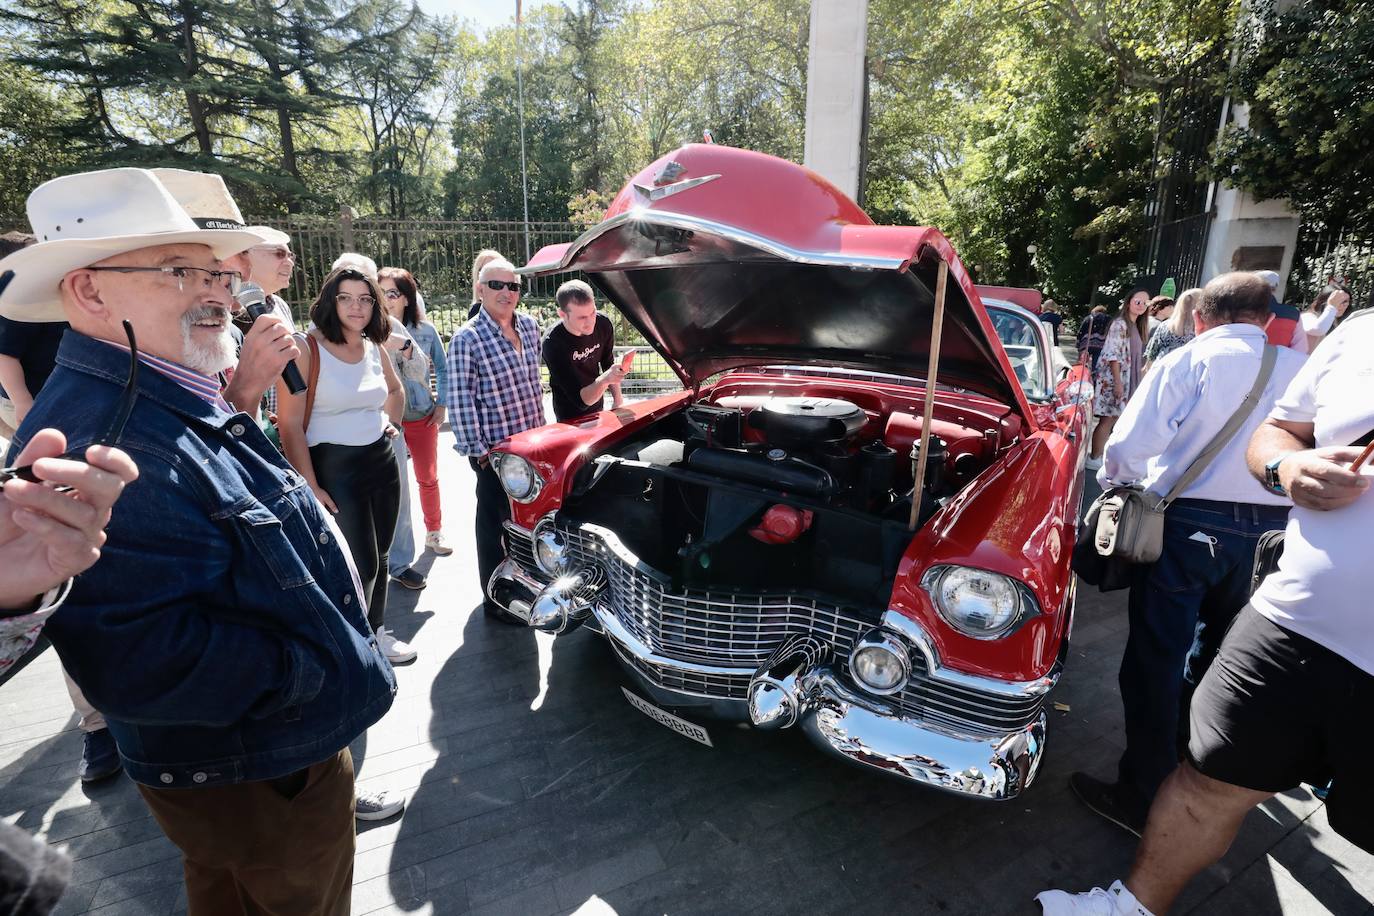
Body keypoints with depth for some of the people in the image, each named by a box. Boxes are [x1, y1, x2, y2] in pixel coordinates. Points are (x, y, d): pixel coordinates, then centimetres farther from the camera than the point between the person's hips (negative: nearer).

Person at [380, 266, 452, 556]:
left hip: (423, 417, 2)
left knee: (428, 479, 15)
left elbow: (443, 368, 9)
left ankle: (434, 532, 34)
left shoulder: (426, 331, -4)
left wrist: (442, 404, 5)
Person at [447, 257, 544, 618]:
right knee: (495, 520, 6)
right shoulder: (467, 339, -14)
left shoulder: (529, 326, 5)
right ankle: (495, 598, 22)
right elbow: (460, 399, -15)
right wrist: (476, 450, -17)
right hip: (494, 448, -6)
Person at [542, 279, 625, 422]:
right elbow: (581, 400, -32)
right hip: (571, 418, -5)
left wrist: (618, 400, 2)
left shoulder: (603, 324, -16)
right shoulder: (553, 344, -32)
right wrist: (604, 379, -49)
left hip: (598, 408, 5)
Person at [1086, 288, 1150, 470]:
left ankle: (1097, 455, 18)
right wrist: (1118, 382, -20)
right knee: (1107, 419, -5)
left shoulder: (1136, 327, 16)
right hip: (1112, 379, -9)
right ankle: (1094, 459, 1)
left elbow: (1134, 356, 19)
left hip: (1123, 380, 9)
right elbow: (1113, 355, -17)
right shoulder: (1120, 324, -12)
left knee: (1113, 418, 11)